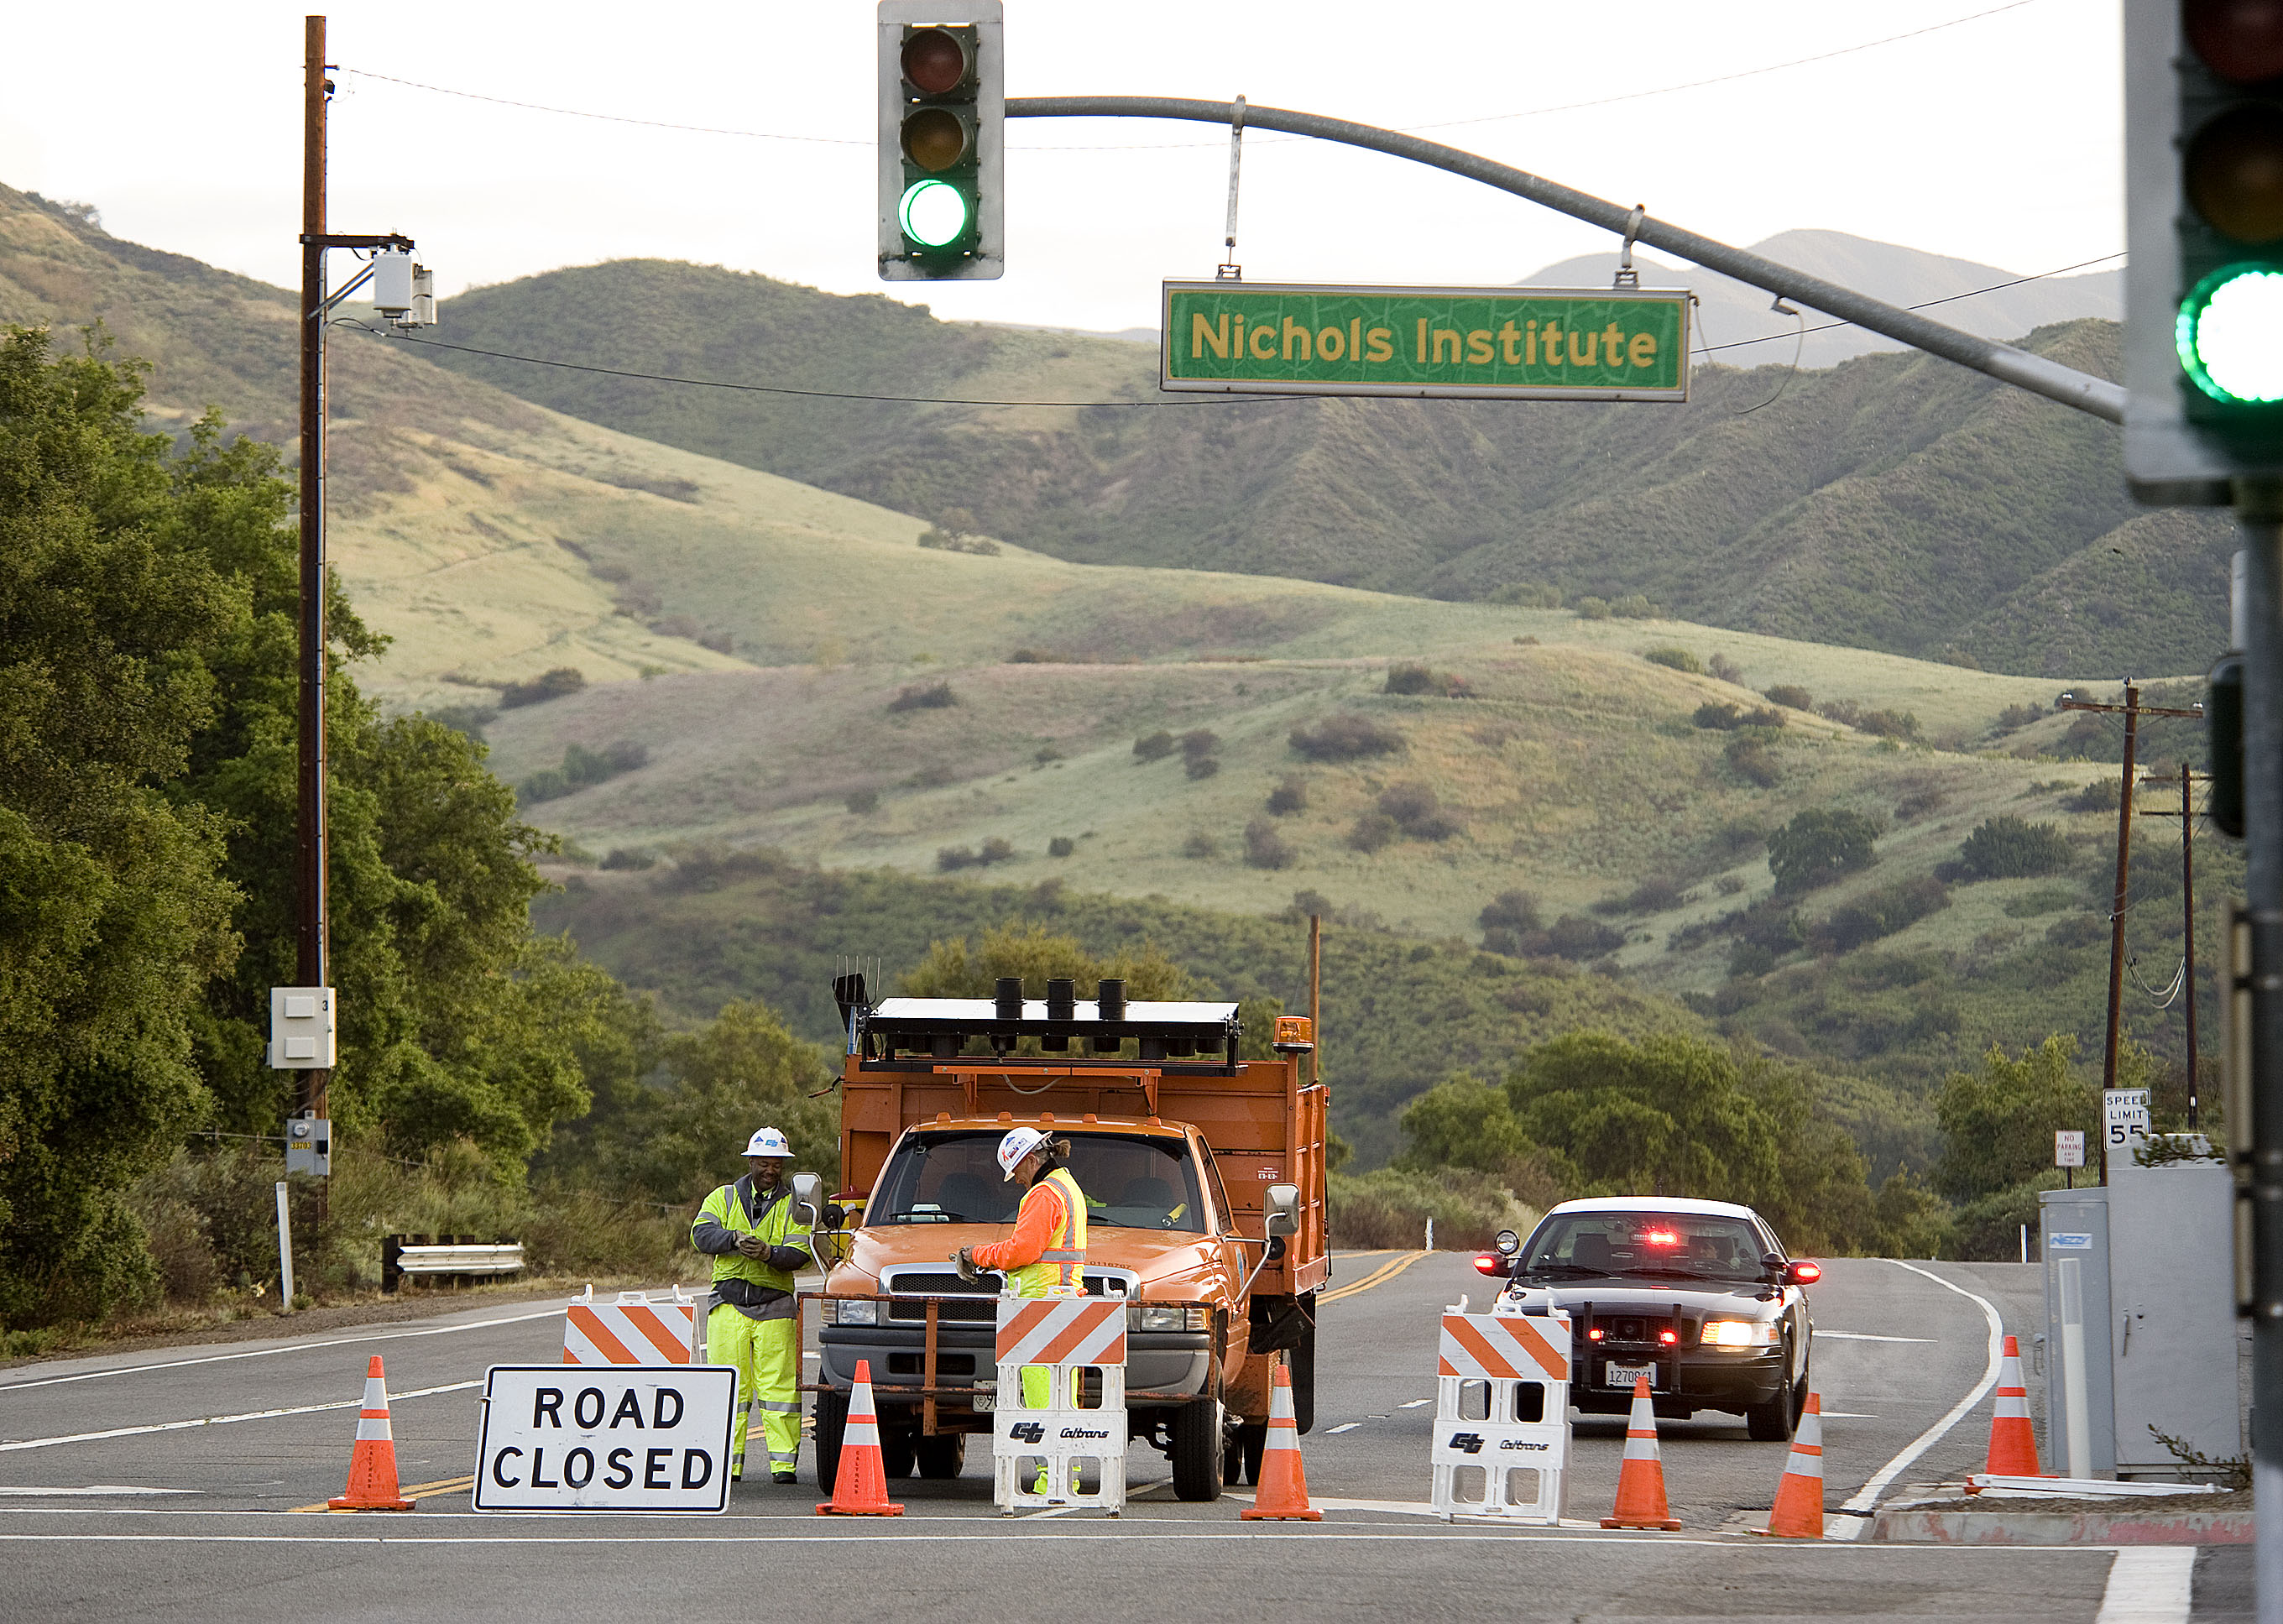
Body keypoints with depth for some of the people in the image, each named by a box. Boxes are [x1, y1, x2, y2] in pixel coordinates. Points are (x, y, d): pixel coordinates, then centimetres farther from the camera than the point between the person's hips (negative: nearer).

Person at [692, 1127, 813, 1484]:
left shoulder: (793, 1204, 11)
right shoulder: (724, 1198, 15)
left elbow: (800, 1253, -2)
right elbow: (701, 1233, -2)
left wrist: (769, 1253, -22)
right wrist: (734, 1238, -20)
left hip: (775, 1307, -1)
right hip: (729, 1304, 1)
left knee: (778, 1386, -6)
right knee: (730, 1387, -1)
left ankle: (783, 1463, -5)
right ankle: (728, 1463, 2)